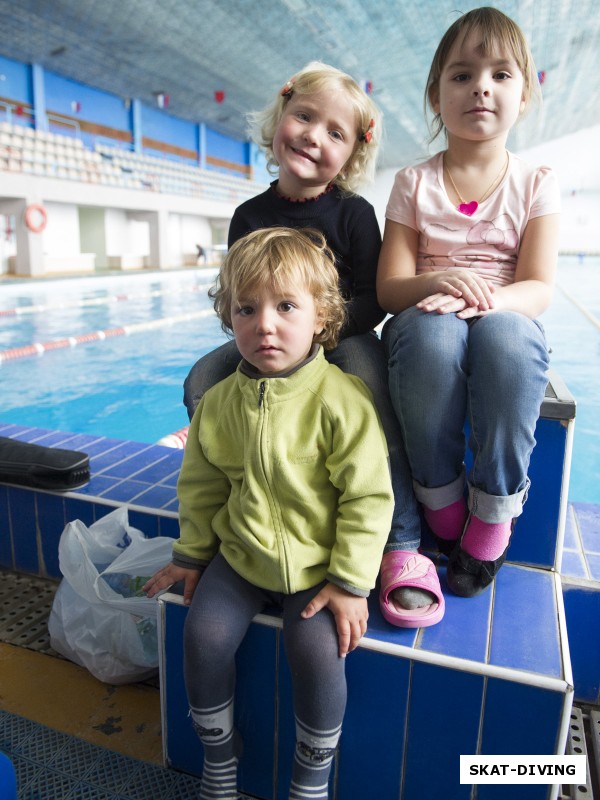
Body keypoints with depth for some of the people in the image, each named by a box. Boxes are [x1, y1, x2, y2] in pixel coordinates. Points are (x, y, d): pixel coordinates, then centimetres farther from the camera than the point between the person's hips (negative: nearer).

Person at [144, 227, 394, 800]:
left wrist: (350, 582, -14)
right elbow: (201, 486, 9)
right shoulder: (218, 401, -4)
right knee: (203, 637, -9)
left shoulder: (341, 399, -19)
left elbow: (368, 496, -15)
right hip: (240, 554, 4)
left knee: (317, 651, -19)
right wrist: (190, 554, 13)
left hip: (317, 562, -3)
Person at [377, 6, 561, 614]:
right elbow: (388, 287, -1)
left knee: (504, 334, -36)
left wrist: (483, 299, -24)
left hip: (506, 323, 0)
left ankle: (492, 518, -18)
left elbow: (538, 289, -3)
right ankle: (441, 506, -16)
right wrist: (438, 281, -23)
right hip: (426, 331, 0)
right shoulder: (414, 183, 7)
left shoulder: (535, 184, 8)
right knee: (430, 331, -36)